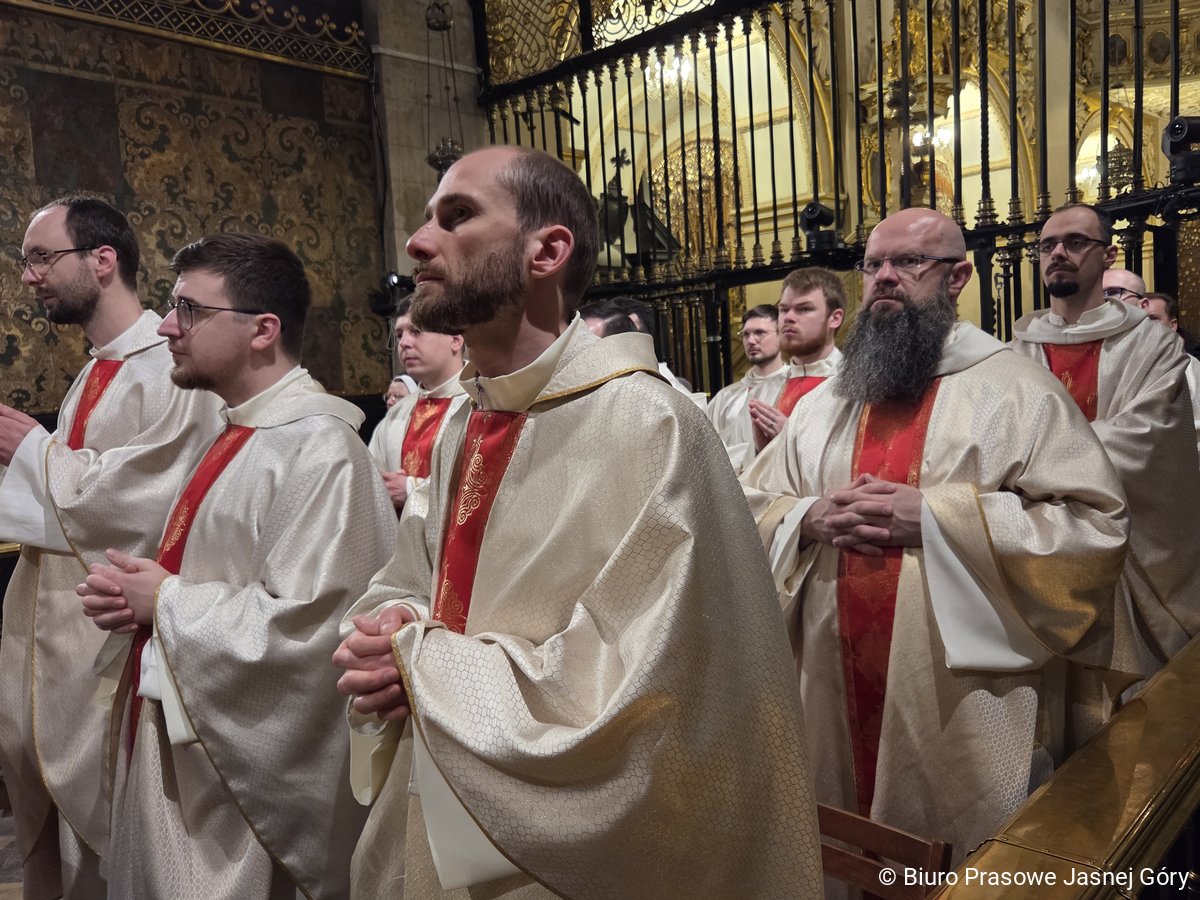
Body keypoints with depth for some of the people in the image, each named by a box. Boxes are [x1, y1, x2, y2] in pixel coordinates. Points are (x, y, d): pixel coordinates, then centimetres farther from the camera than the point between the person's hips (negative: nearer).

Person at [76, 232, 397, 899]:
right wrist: (134, 594, 0)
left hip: (253, 764, -9)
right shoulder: (235, 432, 7)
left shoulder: (317, 448, -23)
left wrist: (167, 601, -16)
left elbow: (302, 628, -29)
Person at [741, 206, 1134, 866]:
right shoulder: (820, 406, 10)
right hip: (839, 702, 4)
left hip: (971, 711, -3)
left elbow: (1097, 528, -12)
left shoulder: (1016, 390, -4)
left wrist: (934, 516, -19)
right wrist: (811, 518, -11)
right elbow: (745, 513, 10)